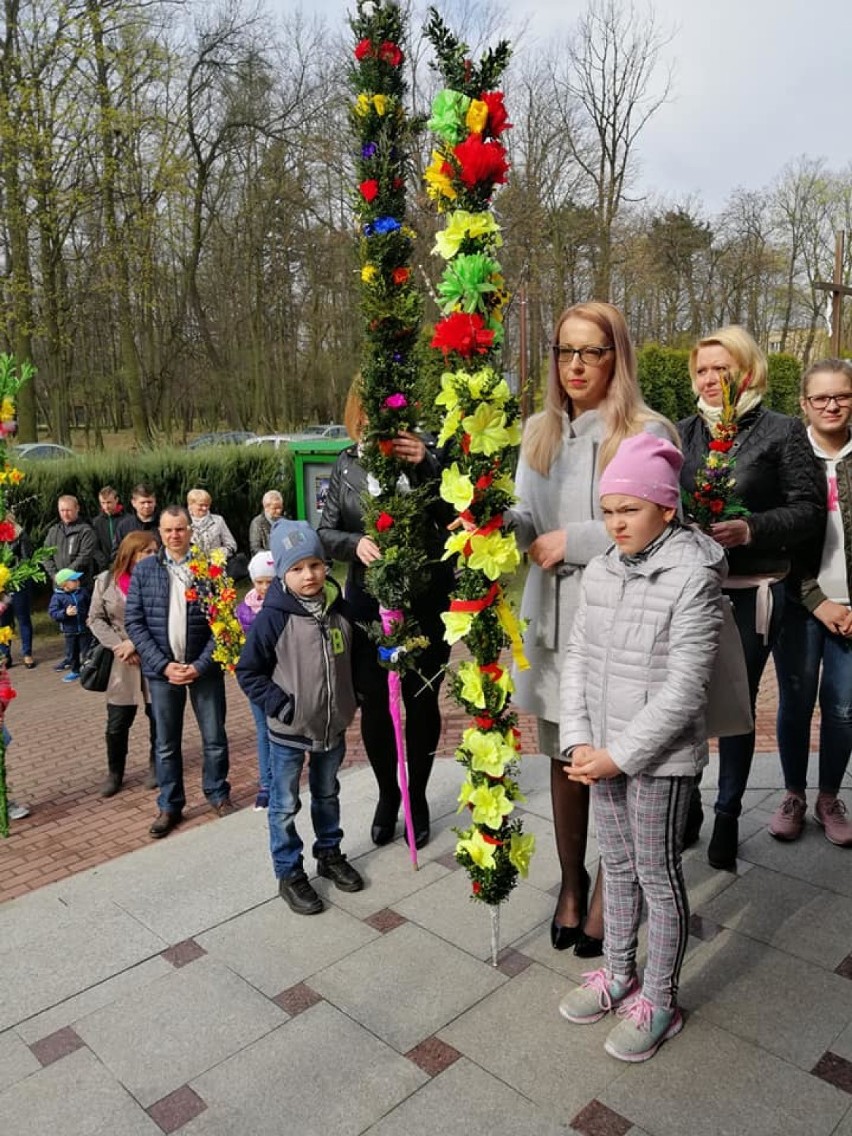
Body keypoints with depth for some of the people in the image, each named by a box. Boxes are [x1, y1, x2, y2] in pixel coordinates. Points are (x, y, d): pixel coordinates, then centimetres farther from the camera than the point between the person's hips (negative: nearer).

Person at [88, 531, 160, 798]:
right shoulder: (106, 581, 1)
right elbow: (96, 619, 2)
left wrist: (136, 643, -18)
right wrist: (117, 646, -10)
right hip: (122, 665, 1)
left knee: (159, 718, 11)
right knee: (117, 724, 7)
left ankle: (156, 766, 31)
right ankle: (114, 773, 27)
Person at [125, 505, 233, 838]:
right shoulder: (144, 570, 1)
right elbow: (134, 622, -1)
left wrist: (200, 665, -13)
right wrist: (163, 664, -10)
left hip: (204, 668, -1)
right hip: (163, 669, 1)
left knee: (215, 738, 9)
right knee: (166, 743, 12)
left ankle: (218, 794, 30)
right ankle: (170, 805, 27)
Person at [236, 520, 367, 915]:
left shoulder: (339, 609, -5)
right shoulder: (273, 617, -19)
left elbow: (356, 654, 11)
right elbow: (248, 671, -11)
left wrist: (354, 696, 5)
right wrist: (278, 704, -18)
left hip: (333, 726, 4)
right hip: (288, 731, -4)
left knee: (327, 795, 23)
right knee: (285, 806, 9)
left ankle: (329, 854, 42)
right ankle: (289, 874, 26)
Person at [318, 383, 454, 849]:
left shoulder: (427, 455, -7)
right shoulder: (347, 465, 2)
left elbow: (454, 515, -15)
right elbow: (326, 532, 2)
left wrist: (425, 466, -28)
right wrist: (354, 543, -19)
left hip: (426, 600, -2)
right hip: (369, 600, 2)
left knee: (422, 701, 10)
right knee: (374, 702, 10)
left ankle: (418, 796, 33)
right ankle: (387, 793, 35)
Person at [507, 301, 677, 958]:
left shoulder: (646, 432, -7)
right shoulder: (540, 431, 10)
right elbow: (528, 517, 6)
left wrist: (573, 541, -14)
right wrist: (512, 521, -16)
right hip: (552, 616, 5)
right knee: (563, 758, 15)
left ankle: (607, 892, 29)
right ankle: (570, 882, 35)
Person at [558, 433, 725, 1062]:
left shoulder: (692, 578, -17)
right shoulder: (601, 571, 1)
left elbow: (683, 689, -19)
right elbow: (578, 657, 3)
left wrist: (620, 754, -18)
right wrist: (579, 741, -7)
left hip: (659, 757, -6)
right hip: (603, 751, 6)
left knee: (658, 876, 11)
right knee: (617, 864, 21)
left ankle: (660, 1001, 30)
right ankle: (618, 974, 41)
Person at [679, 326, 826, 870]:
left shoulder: (782, 431, -2)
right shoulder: (684, 432, 8)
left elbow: (810, 509, -6)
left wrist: (750, 529, -20)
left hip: (753, 592, -2)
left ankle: (728, 816, 25)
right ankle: (686, 805, 29)